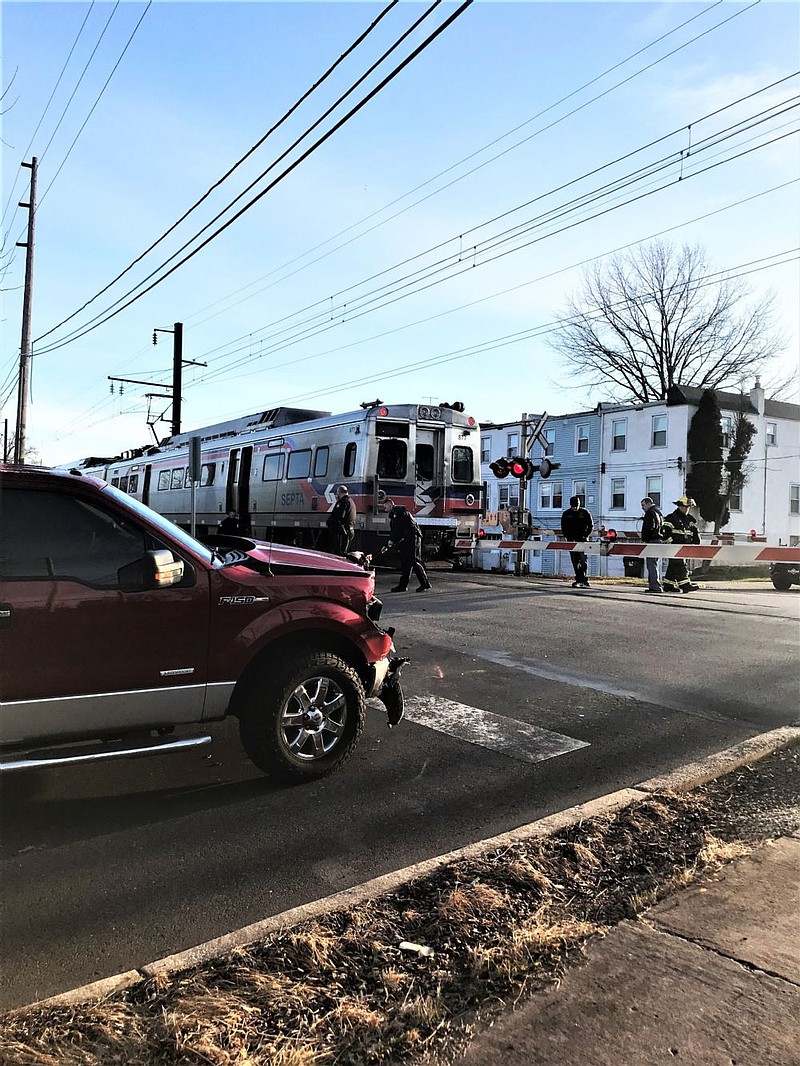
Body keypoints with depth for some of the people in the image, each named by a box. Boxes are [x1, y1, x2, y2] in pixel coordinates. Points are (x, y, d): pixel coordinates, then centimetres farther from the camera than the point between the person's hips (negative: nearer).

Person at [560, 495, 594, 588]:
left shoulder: (584, 512, 0)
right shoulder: (566, 514, 5)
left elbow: (591, 525, 4)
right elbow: (563, 528, 10)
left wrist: (586, 536, -7)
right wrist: (569, 537, -3)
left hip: (582, 538, -2)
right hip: (572, 539, 2)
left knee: (583, 558, -13)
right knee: (575, 561, 2)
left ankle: (582, 579, -14)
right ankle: (579, 579, 6)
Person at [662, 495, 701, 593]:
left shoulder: (690, 519, 16)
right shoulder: (671, 518, -7)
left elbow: (694, 532, 20)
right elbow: (666, 533, -11)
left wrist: (696, 543, 12)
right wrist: (671, 543, -16)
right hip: (675, 547, -7)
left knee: (673, 566, 11)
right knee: (680, 564, -13)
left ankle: (669, 585, 15)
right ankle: (685, 584, -16)